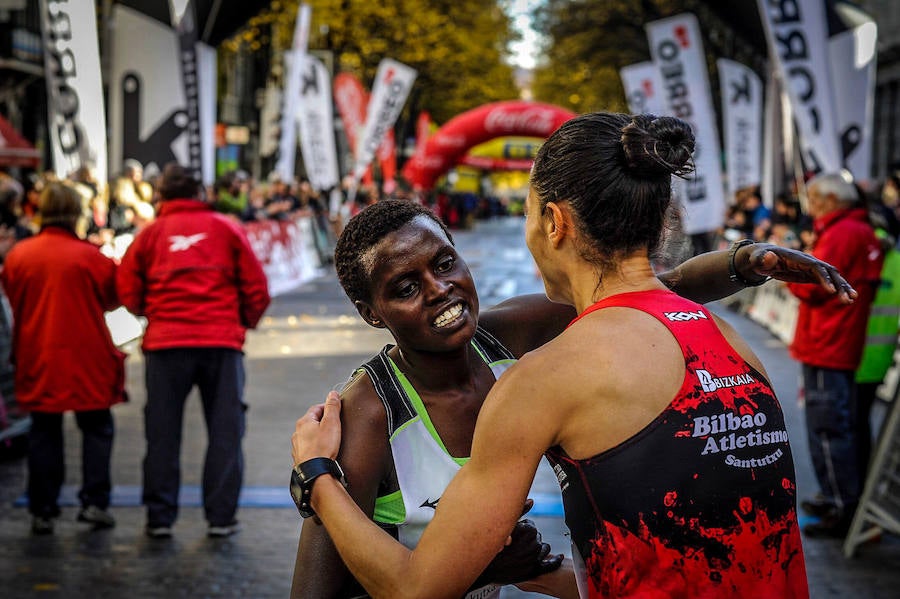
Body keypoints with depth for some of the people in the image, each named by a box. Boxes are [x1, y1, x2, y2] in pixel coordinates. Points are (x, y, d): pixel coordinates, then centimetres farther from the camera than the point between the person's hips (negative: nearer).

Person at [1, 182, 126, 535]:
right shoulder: (89, 256, -11)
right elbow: (114, 297, 2)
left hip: (37, 357, 3)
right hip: (86, 357, -2)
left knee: (44, 432, 10)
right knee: (96, 427, 11)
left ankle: (42, 511, 12)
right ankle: (94, 502, 4)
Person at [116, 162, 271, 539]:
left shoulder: (151, 233, 6)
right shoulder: (226, 228, 5)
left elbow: (128, 293, 5)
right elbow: (256, 288, 4)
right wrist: (245, 323, 21)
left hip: (165, 342, 1)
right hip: (222, 340, 0)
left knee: (162, 433, 10)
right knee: (225, 431, 8)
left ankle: (160, 517, 13)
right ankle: (221, 516, 8)